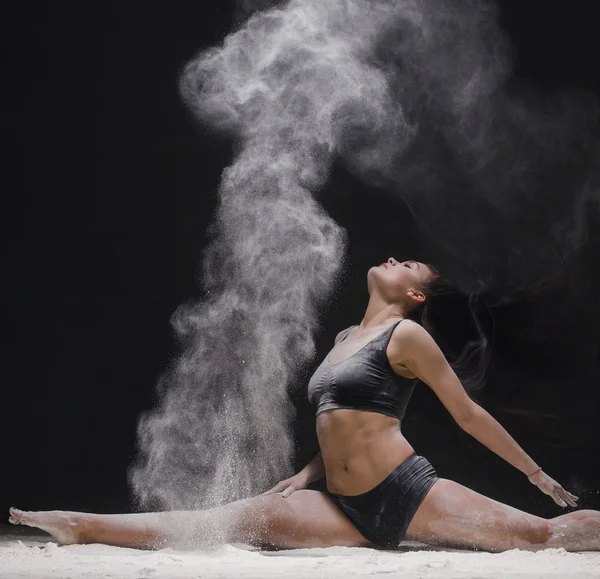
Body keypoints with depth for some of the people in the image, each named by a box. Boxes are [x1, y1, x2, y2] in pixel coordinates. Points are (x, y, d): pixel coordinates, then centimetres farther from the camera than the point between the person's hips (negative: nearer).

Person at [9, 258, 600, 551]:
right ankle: (82, 526, -9)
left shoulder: (408, 336, -2)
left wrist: (537, 474, 3)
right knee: (233, 520, -6)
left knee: (541, 533, -16)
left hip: (410, 495, -5)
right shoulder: (345, 337, 20)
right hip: (351, 512, 6)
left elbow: (469, 415, 1)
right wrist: (307, 474, 17)